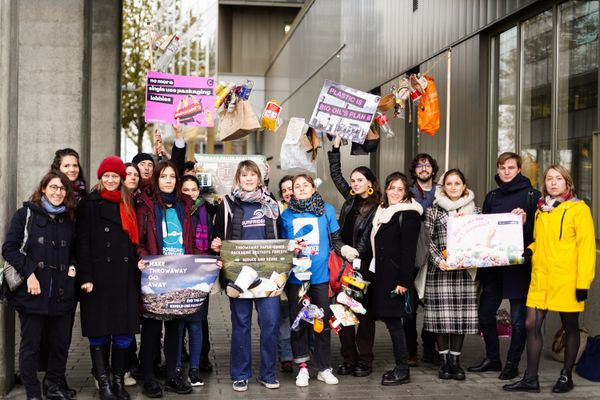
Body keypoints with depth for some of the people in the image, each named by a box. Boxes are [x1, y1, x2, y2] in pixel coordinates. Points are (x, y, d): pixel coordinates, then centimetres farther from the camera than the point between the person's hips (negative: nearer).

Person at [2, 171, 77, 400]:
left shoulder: (69, 220, 15)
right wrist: (29, 273, -15)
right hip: (33, 292, -4)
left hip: (61, 293, 4)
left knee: (60, 344, 9)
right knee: (30, 345, 2)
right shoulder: (25, 214, 1)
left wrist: (72, 266, 2)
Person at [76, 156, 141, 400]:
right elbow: (83, 243, -5)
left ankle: (119, 380, 15)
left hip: (125, 277, 4)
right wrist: (85, 277, -13)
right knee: (99, 331, 2)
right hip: (99, 276, -4)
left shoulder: (128, 205, 15)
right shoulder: (89, 204, 1)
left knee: (124, 331, 4)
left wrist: (137, 267, 7)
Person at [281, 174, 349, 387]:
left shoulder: (327, 210, 3)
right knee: (298, 322, 6)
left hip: (320, 275, 0)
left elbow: (336, 240, 8)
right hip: (295, 276, 1)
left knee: (323, 321, 6)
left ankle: (324, 368, 17)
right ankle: (302, 368, 16)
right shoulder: (286, 215, 5)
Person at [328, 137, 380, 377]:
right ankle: (348, 359, 12)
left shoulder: (376, 207, -6)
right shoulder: (351, 199, 12)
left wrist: (357, 252, -21)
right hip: (344, 261, 6)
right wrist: (336, 145, 17)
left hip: (364, 265, -6)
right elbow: (335, 174, 21)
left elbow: (369, 234, -11)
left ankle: (364, 360, 10)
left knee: (364, 312, 3)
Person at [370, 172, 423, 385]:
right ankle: (400, 366, 18)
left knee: (393, 320, -6)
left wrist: (403, 281, -19)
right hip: (383, 274, 8)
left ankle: (403, 370, 2)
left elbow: (409, 251, -15)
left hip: (396, 276, -8)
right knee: (389, 318, 9)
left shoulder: (408, 214, -9)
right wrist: (377, 274, 14)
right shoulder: (383, 211, 15)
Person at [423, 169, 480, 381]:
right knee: (441, 314, -1)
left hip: (465, 270, 1)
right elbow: (427, 239, 0)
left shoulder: (475, 210, 10)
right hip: (440, 270, -1)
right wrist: (438, 260, -13)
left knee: (462, 314, 1)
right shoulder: (433, 210, 5)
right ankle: (444, 360, 11)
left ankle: (455, 359, 12)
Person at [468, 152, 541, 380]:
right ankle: (492, 359, 24)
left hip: (519, 265, -5)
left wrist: (525, 222, -22)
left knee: (518, 317, 2)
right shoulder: (492, 197, 15)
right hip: (492, 265, 5)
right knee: (485, 314, 9)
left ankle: (512, 364, 14)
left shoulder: (531, 195, -1)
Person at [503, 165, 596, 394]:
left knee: (570, 327, 8)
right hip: (540, 278, 6)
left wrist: (583, 282, -15)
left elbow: (586, 247, -10)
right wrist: (529, 250, 3)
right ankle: (530, 379, 8)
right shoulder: (541, 210, 13)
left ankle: (566, 376, 21)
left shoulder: (579, 209, -6)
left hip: (566, 280, -5)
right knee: (531, 325, 1)